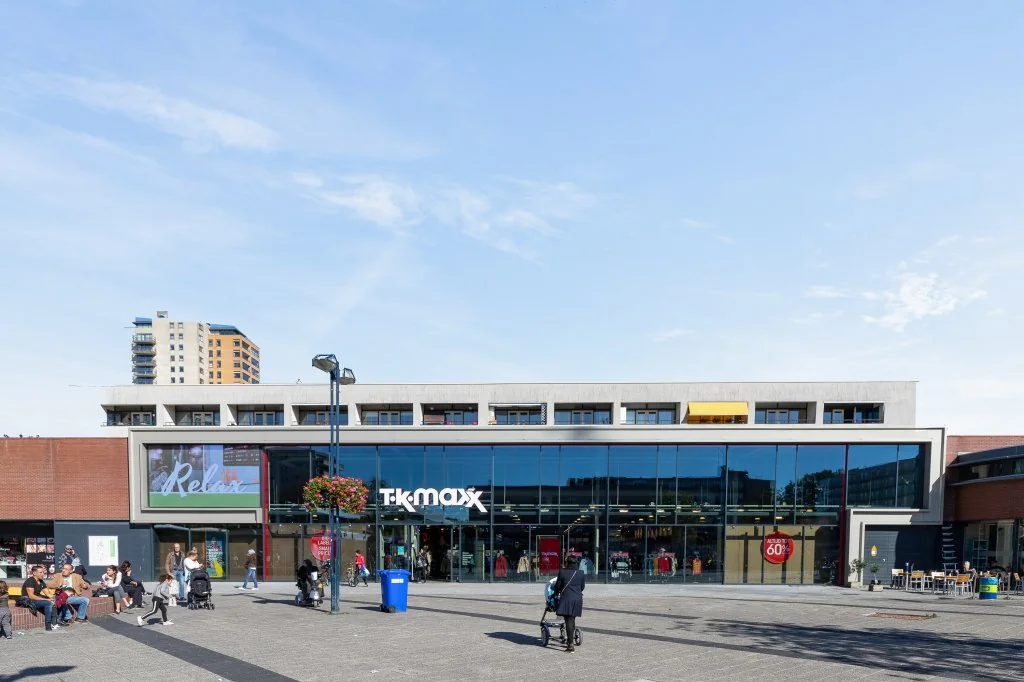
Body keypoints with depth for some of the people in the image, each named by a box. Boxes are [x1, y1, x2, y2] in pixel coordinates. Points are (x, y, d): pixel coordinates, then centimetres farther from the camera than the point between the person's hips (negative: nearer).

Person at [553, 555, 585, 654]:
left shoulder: (562, 572, -6)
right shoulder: (581, 573, 5)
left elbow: (557, 586, 2)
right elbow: (582, 586, 14)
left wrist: (556, 593, 23)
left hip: (566, 599, -4)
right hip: (578, 599, 4)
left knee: (568, 621, -5)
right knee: (572, 620, 18)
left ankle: (571, 645, -12)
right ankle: (570, 641, 29)